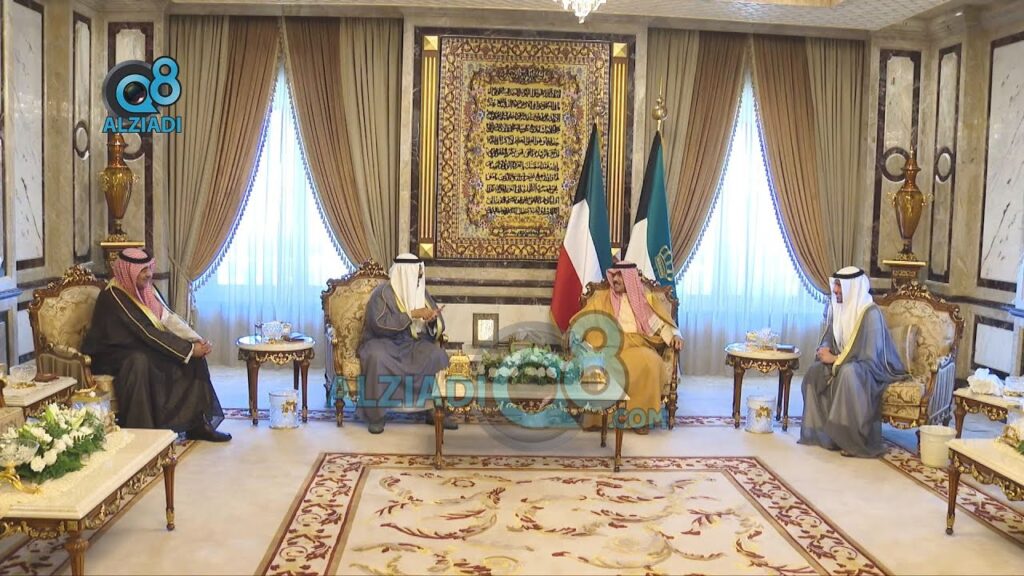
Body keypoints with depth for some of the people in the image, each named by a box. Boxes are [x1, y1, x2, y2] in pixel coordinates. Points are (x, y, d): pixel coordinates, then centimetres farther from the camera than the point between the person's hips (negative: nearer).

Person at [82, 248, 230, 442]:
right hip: (113, 357, -8)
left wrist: (197, 341, -18)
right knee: (139, 363, -39)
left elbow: (169, 318, -2)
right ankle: (139, 432, -30)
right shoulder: (113, 296, -22)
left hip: (141, 348, 8)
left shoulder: (146, 289, 2)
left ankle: (197, 423, -6)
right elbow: (146, 333, -26)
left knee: (194, 358, -7)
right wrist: (189, 349, -27)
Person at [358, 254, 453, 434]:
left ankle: (434, 409, -17)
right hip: (384, 342, -4)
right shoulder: (383, 293, -9)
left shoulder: (421, 292, 7)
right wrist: (413, 314, -24)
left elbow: (438, 323, 8)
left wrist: (432, 318, -17)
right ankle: (376, 414, -24)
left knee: (437, 355, -26)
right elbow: (379, 324, -23)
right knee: (377, 358, -38)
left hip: (413, 343, 4)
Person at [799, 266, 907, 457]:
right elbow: (829, 339, 10)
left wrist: (835, 359, -24)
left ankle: (857, 441, -27)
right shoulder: (838, 308, 0)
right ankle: (824, 432, -7)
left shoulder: (870, 314, -22)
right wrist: (825, 351, -13)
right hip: (848, 363, 7)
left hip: (874, 368, -7)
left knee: (848, 373, -36)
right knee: (815, 371, -16)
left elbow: (869, 357, -25)